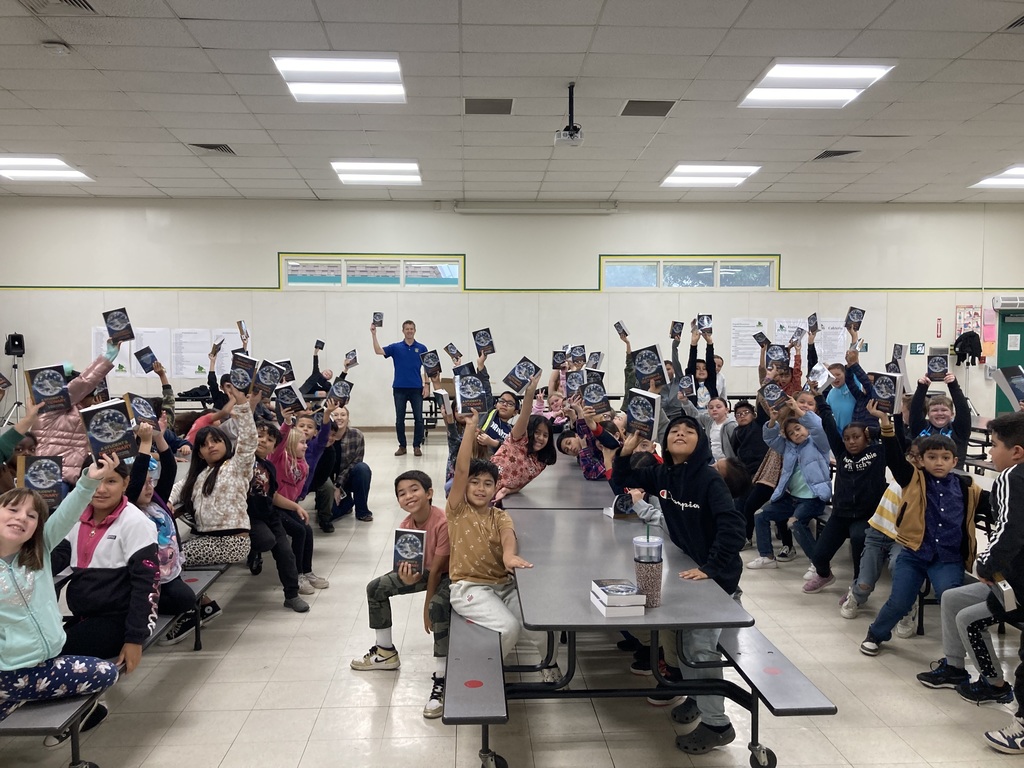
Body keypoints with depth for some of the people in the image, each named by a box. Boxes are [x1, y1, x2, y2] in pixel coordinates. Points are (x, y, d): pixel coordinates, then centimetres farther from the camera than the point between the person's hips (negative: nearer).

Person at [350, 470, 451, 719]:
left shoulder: (443, 523, -31)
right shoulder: (404, 527, -10)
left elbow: (437, 569, -25)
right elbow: (405, 563, -11)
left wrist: (427, 607, -17)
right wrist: (407, 578, -37)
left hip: (449, 574, -8)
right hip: (421, 570, 8)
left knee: (438, 607, -38)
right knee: (375, 588, 4)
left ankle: (440, 680, -25)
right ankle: (385, 652, 23)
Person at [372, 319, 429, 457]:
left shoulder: (421, 348, 6)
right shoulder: (395, 347, 5)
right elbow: (378, 351, -8)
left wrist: (427, 385, -3)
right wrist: (374, 334, -16)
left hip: (417, 388, 0)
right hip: (399, 388, 0)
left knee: (418, 418, 0)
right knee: (399, 419, 4)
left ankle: (417, 446, 9)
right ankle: (402, 446, 14)